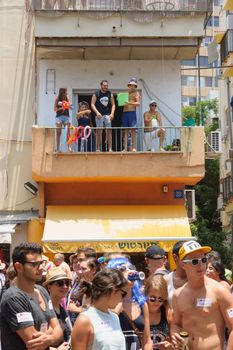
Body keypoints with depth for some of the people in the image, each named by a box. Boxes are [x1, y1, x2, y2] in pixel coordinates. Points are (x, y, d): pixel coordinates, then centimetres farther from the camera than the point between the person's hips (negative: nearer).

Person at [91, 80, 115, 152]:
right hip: (99, 115, -2)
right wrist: (97, 112, -13)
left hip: (107, 115, 2)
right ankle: (98, 148, 2)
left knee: (108, 131, -2)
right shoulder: (96, 94, 3)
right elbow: (92, 104, 0)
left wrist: (112, 113, -5)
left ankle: (110, 148, -1)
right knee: (99, 131, -2)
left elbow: (113, 104, 10)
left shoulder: (110, 94, 10)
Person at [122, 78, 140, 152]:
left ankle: (134, 148, -11)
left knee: (133, 130, -9)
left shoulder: (136, 93, 7)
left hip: (132, 112, -4)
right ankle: (125, 148, -2)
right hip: (125, 112, 4)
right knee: (125, 131, 1)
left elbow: (138, 103, -6)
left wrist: (130, 103, -22)